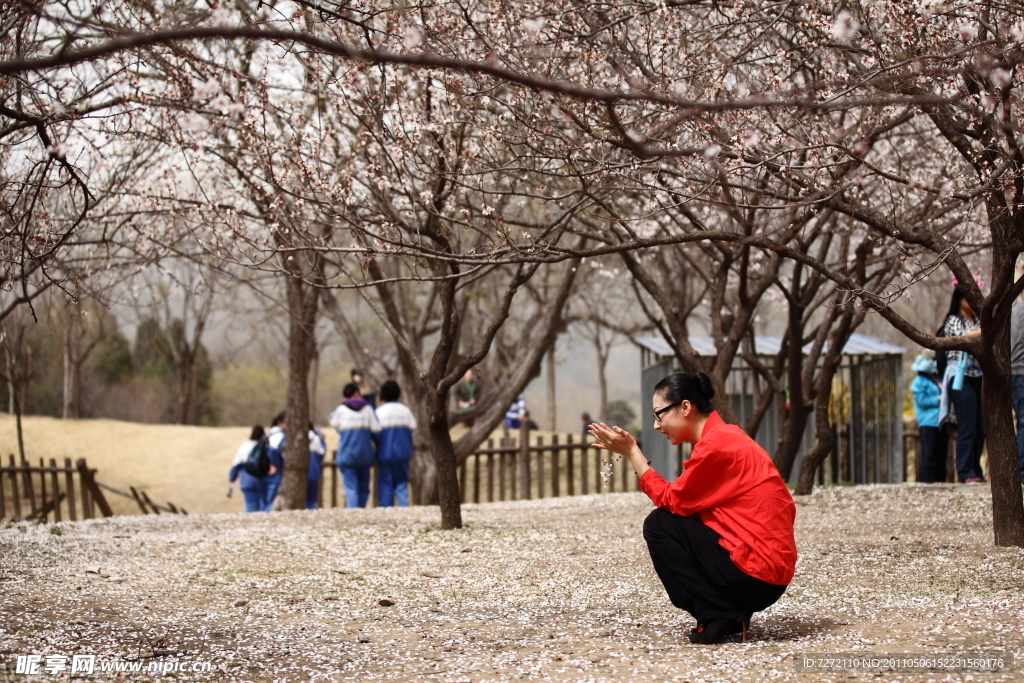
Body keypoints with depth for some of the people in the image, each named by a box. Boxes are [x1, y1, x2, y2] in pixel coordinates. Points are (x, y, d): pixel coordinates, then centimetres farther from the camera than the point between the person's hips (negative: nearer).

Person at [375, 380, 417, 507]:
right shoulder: (405, 410, 0)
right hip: (402, 452, 2)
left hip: (385, 453, -2)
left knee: (385, 484, 2)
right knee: (401, 483, 7)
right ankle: (403, 507, -2)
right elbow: (412, 428, 2)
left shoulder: (380, 412, -6)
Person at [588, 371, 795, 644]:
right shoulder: (728, 436, 16)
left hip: (754, 577, -10)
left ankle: (718, 616, -5)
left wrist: (631, 452, -5)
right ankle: (729, 614, 11)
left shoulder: (716, 444, -15)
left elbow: (672, 501, -9)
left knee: (659, 525, -4)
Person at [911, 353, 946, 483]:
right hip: (928, 423, -8)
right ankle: (926, 479, -10)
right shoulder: (919, 381, -3)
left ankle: (939, 478, 10)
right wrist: (938, 399, -14)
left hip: (940, 423, 8)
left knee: (941, 453, 7)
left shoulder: (938, 380, 20)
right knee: (929, 453, -10)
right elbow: (922, 400, -12)